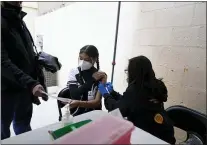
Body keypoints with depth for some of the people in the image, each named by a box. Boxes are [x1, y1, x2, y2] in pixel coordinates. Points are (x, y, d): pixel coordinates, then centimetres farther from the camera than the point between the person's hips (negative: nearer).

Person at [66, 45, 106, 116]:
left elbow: (97, 102, -13)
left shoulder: (100, 75, -6)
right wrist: (92, 80, -18)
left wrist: (79, 103, -28)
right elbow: (74, 95, -14)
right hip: (76, 114, 0)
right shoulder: (73, 72, -2)